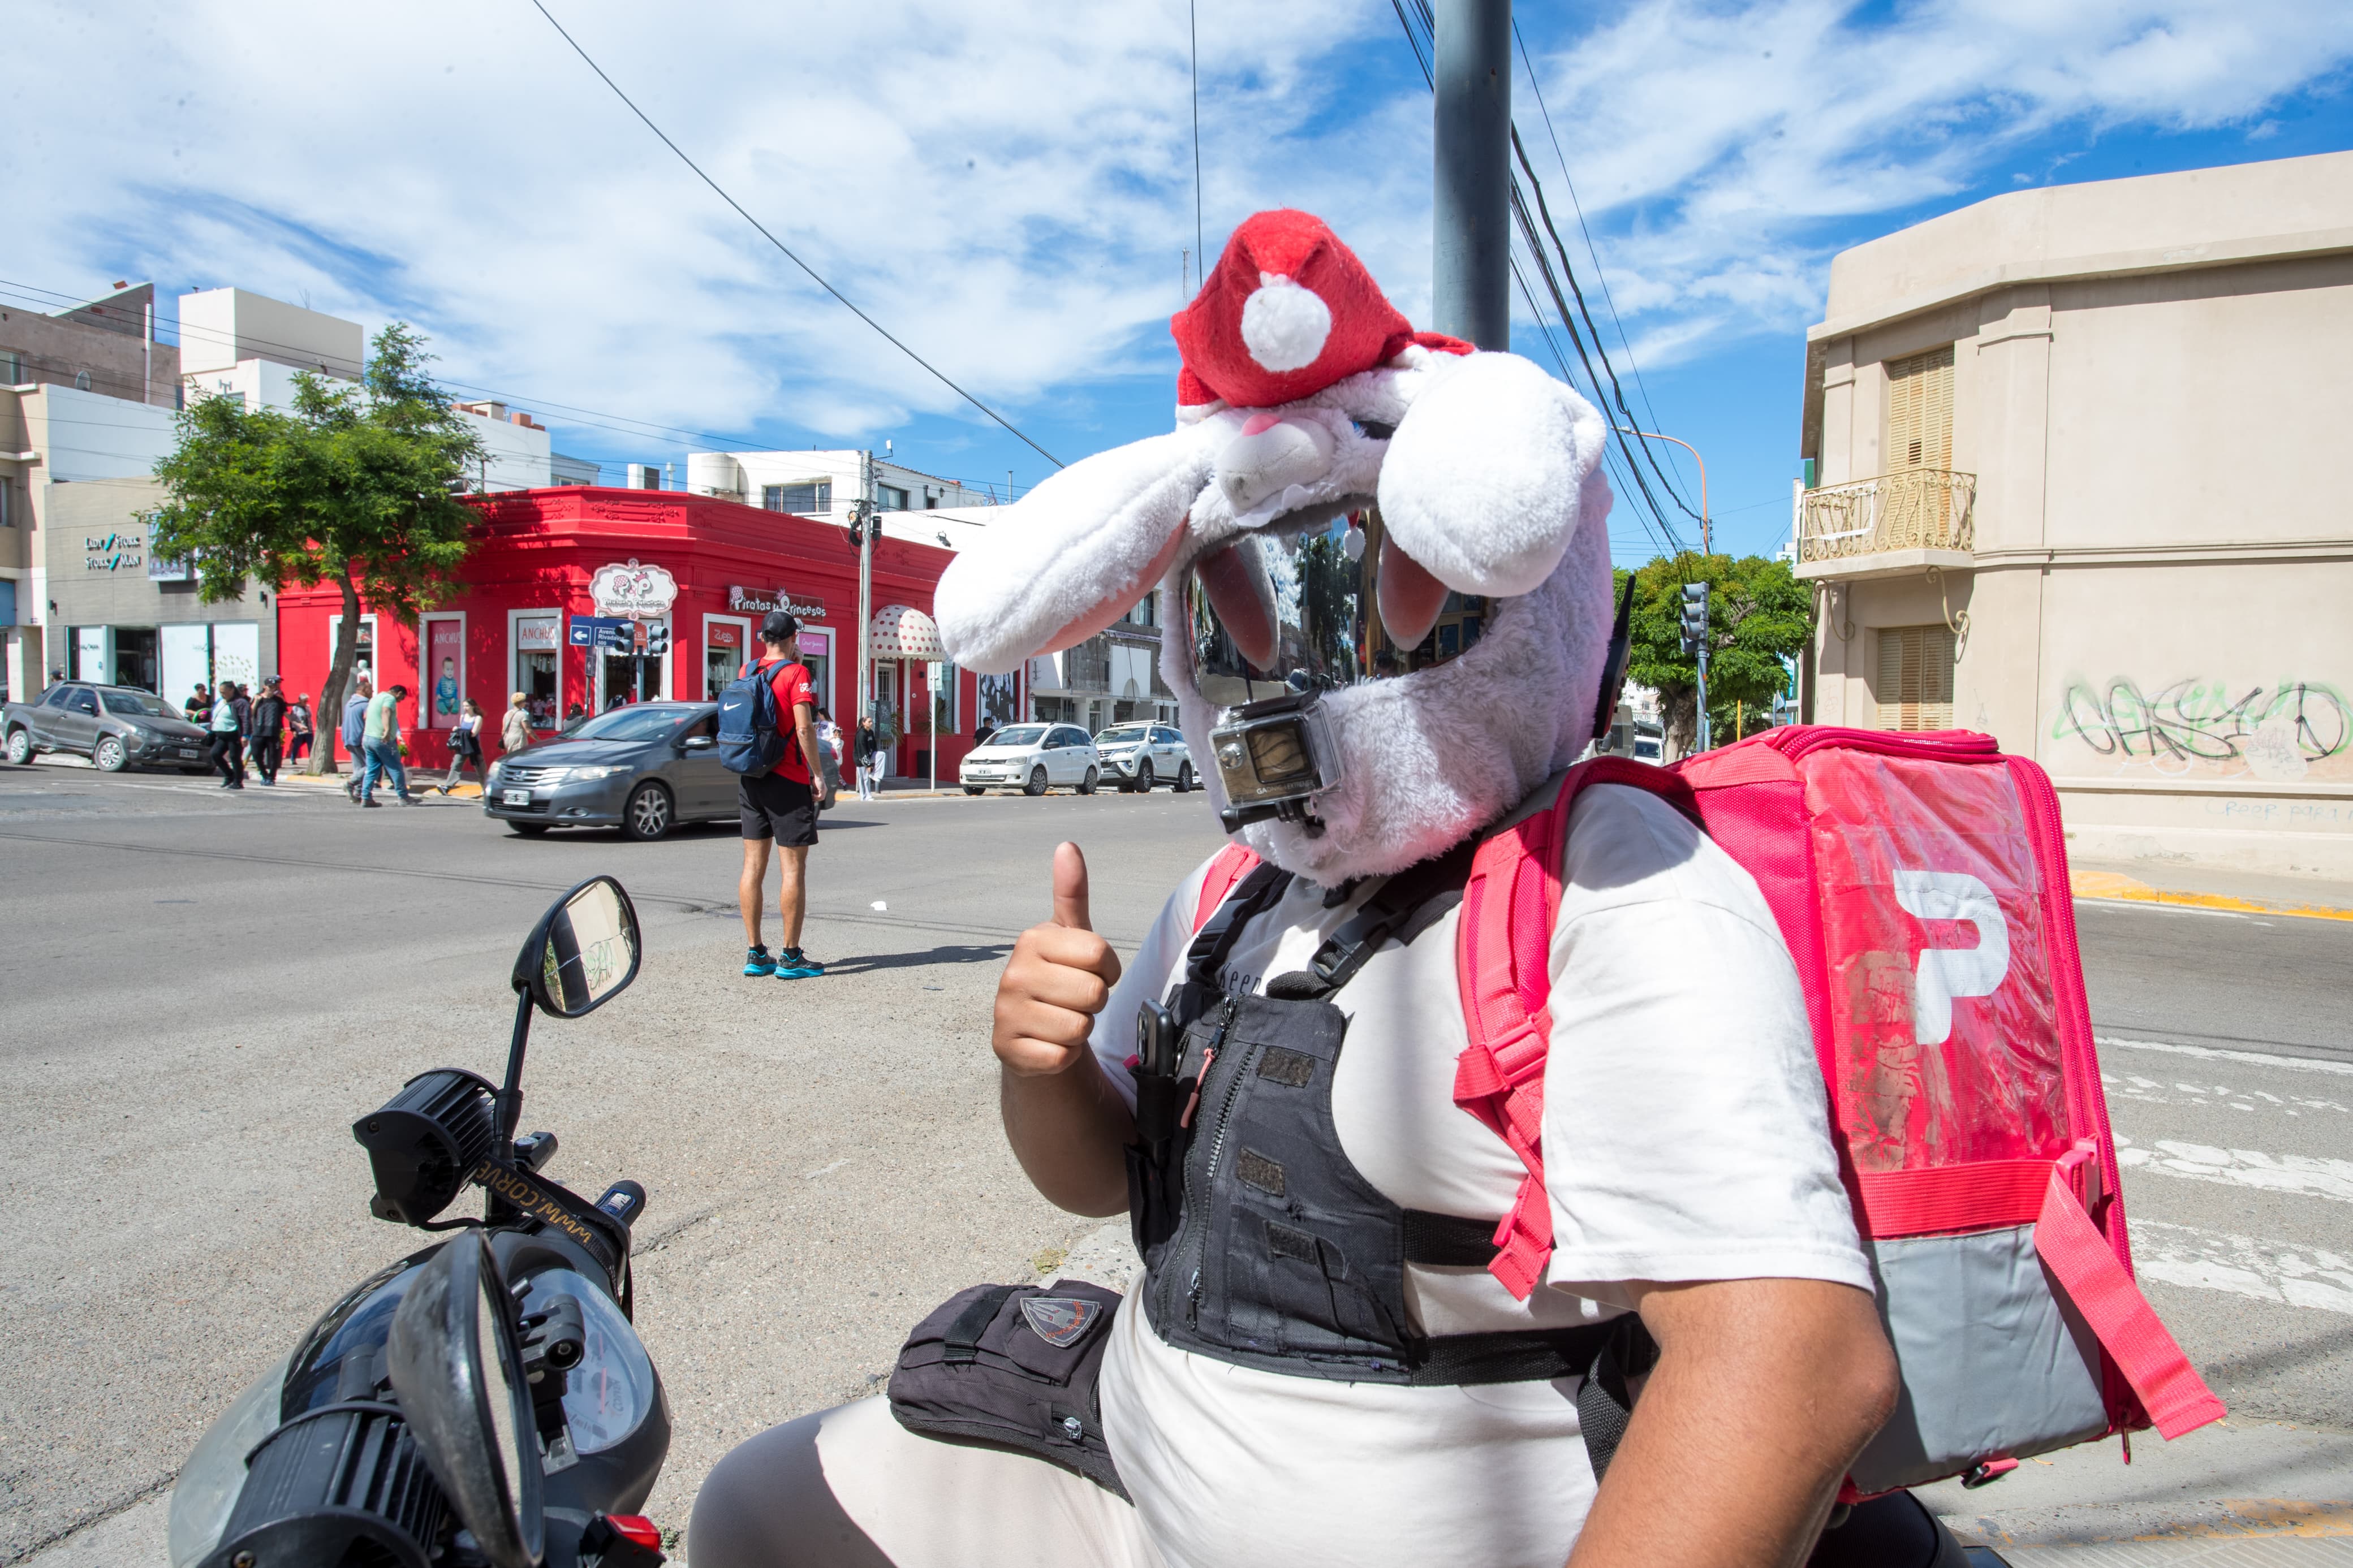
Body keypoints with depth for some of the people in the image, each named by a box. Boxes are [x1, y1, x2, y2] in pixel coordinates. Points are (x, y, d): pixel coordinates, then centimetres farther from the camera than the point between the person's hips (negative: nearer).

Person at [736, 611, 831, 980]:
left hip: (751, 779, 6)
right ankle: (791, 958, 1)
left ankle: (755, 954, 14)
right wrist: (817, 774, -12)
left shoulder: (746, 672, 8)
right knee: (793, 868, -1)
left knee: (753, 866, 9)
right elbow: (804, 729, -17)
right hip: (788, 781, -6)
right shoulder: (796, 673, -10)